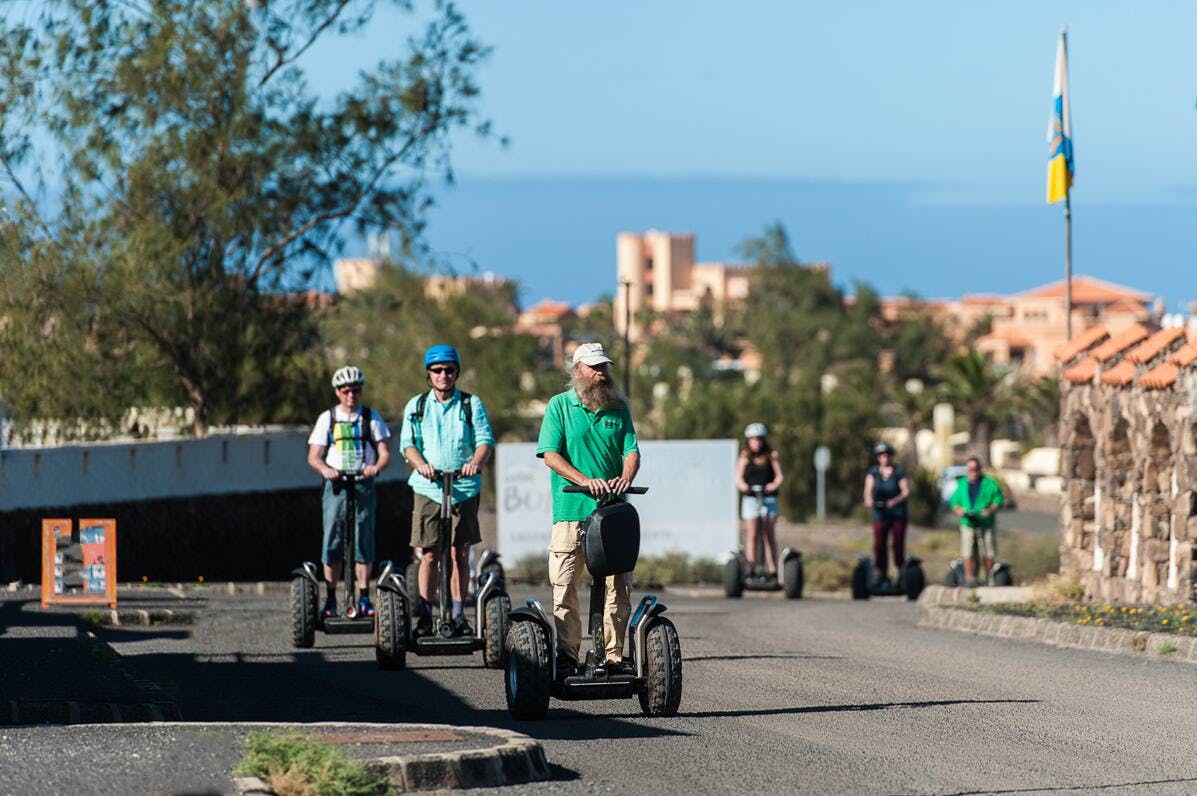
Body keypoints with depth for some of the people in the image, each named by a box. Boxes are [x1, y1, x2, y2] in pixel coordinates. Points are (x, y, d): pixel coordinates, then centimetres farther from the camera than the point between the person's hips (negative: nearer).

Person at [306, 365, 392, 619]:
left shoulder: (371, 418, 9)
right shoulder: (327, 418, 9)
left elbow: (385, 452, 3)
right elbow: (313, 455, 4)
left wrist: (377, 466, -19)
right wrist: (324, 469, -18)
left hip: (363, 485, 0)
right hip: (336, 485, 0)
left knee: (364, 541, -4)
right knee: (332, 542, -4)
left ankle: (364, 599, 1)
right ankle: (331, 599, 0)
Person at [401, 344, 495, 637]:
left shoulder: (471, 404, 8)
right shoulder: (416, 405, 11)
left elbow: (485, 439, 1)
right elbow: (408, 443, 3)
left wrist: (476, 462, -21)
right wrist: (421, 464, -19)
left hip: (464, 488, 0)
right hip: (428, 488, 0)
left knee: (460, 553, 2)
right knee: (430, 555, -2)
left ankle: (458, 614, 9)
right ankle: (425, 616, 2)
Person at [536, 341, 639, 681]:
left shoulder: (618, 408, 14)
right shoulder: (560, 405, 4)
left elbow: (631, 450, 7)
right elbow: (550, 454, -4)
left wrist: (626, 477, -16)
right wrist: (584, 480, -18)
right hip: (570, 511, -3)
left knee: (620, 585, 0)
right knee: (565, 587, -3)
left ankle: (614, 654, 7)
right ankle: (566, 656, 4)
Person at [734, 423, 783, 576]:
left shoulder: (771, 456, 7)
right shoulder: (745, 458, 8)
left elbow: (779, 475, 1)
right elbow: (739, 476, 0)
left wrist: (774, 485, -20)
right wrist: (742, 485, -21)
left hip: (768, 498, 0)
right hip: (750, 499, 0)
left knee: (770, 535, -1)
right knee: (751, 535, -4)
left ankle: (772, 569, -2)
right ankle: (751, 569, -4)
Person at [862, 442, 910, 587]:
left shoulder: (899, 472, 1)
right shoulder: (873, 472, 7)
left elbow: (906, 491, -7)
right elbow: (869, 489, -5)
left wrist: (895, 501, -26)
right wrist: (869, 500, -28)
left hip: (898, 513, -1)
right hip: (880, 513, 1)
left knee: (898, 545, -2)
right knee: (879, 545, -7)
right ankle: (880, 576, -4)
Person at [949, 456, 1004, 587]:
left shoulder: (989, 483, 4)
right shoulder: (961, 484, 12)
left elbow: (998, 500, 2)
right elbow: (954, 501, 11)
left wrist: (991, 510, -17)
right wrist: (958, 510, -11)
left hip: (986, 524, -1)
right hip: (968, 523, 1)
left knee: (988, 554, 3)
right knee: (967, 553, -9)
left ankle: (989, 579, 14)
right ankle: (970, 579, -6)